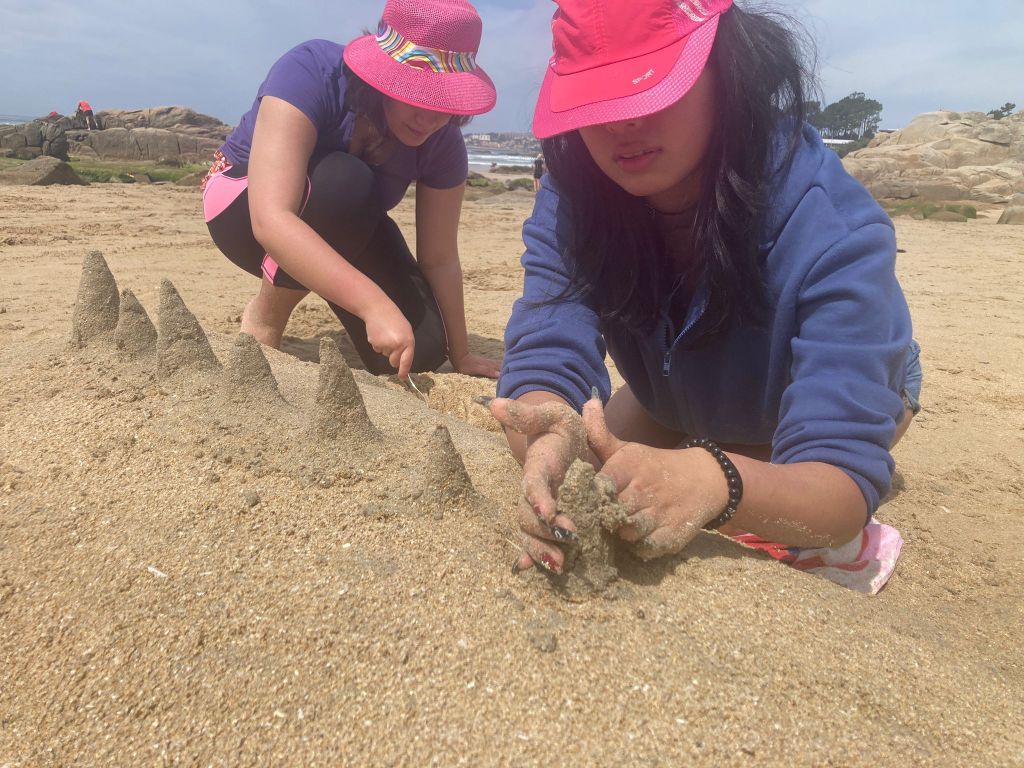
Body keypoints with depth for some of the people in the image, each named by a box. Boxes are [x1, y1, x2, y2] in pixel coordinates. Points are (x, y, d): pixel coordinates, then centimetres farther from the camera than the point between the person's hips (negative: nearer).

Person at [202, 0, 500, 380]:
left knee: (419, 352, -14)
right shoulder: (310, 73, -34)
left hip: (344, 231, 4)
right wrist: (374, 304, -55)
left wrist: (459, 355, -10)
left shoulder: (442, 142, -20)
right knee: (342, 182, -38)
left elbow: (439, 259, -14)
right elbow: (271, 220, -46)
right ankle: (264, 316, -13)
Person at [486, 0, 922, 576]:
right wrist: (553, 437, -61)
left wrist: (715, 483, -67)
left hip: (845, 393, -3)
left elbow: (845, 481, -45)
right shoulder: (571, 206, -28)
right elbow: (543, 359, -37)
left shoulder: (835, 234, -40)